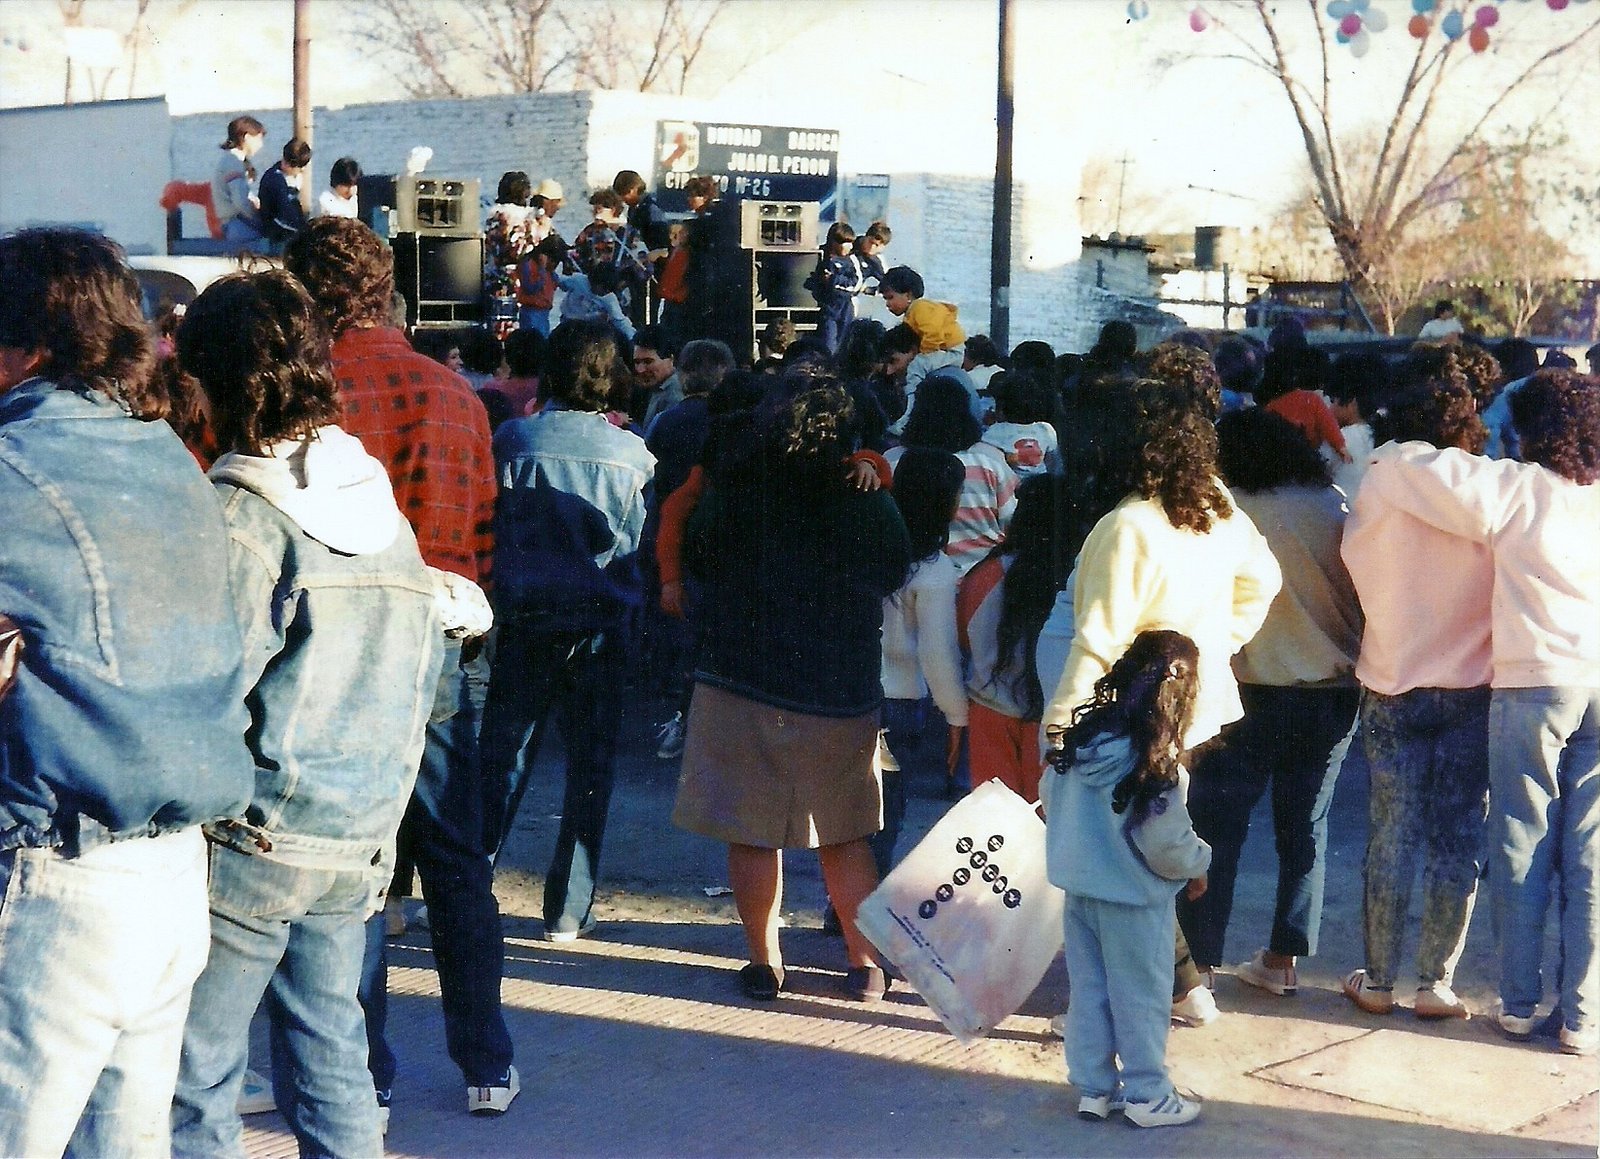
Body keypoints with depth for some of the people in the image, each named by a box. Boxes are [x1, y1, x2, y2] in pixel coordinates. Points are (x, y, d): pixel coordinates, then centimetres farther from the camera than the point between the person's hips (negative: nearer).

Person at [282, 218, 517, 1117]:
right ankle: (488, 1065, 18)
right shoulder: (455, 394, 3)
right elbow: (486, 532, 7)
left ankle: (365, 1073, 12)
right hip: (446, 656, 4)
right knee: (457, 863, 12)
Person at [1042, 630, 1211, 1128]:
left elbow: (1049, 800, 7)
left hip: (1078, 888, 6)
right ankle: (1147, 1096, 20)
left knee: (1088, 989, 16)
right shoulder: (1156, 765, -24)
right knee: (1139, 998, 9)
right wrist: (1198, 865, 0)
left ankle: (1093, 1088, 27)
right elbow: (1167, 844, -19)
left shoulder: (1082, 737, -5)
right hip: (1132, 899, -6)